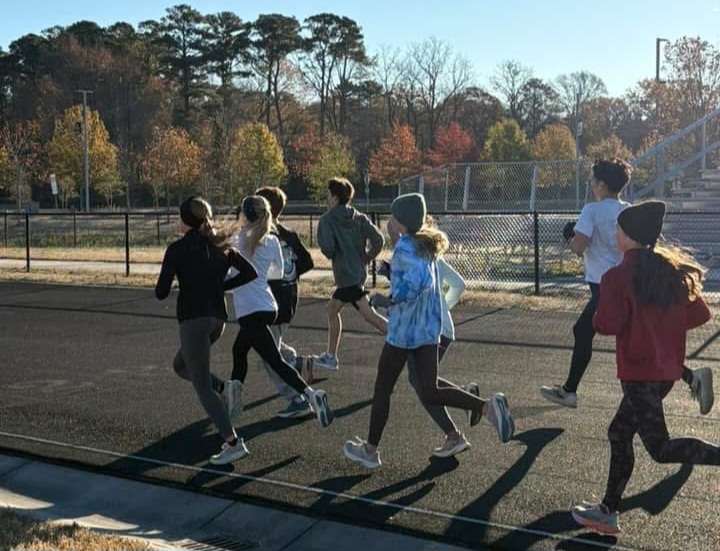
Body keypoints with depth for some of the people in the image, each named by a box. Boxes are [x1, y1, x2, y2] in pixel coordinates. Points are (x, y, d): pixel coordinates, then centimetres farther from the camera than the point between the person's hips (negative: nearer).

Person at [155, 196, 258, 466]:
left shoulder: (177, 249, -8)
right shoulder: (220, 245, 9)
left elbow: (161, 292, -9)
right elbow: (250, 272, 4)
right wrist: (221, 285, 11)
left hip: (193, 319, -7)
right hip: (218, 317, 7)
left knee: (202, 387, -1)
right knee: (180, 364, 28)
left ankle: (233, 443, -6)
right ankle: (225, 388, 6)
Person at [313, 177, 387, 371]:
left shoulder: (327, 219, -10)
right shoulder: (360, 218, 6)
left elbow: (327, 247, -21)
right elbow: (378, 240, -5)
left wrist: (331, 255, 1)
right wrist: (366, 258, 8)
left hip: (346, 274, -8)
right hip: (358, 272, 8)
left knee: (370, 315, -8)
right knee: (332, 308, 17)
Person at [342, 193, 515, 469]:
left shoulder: (404, 246, -17)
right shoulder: (426, 244, 9)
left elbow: (420, 279, -32)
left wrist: (389, 300, -23)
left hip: (404, 331, -8)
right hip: (429, 329, 8)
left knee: (382, 389, 10)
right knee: (430, 393, 8)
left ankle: (370, 450, 23)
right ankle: (487, 406, -12)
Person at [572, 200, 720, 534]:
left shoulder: (618, 277, -15)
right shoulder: (673, 270, 5)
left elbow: (607, 325, -16)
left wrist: (601, 311, 4)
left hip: (639, 372, -8)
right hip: (667, 369, 8)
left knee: (660, 448, 1)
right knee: (619, 433, 16)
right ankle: (608, 512, 23)